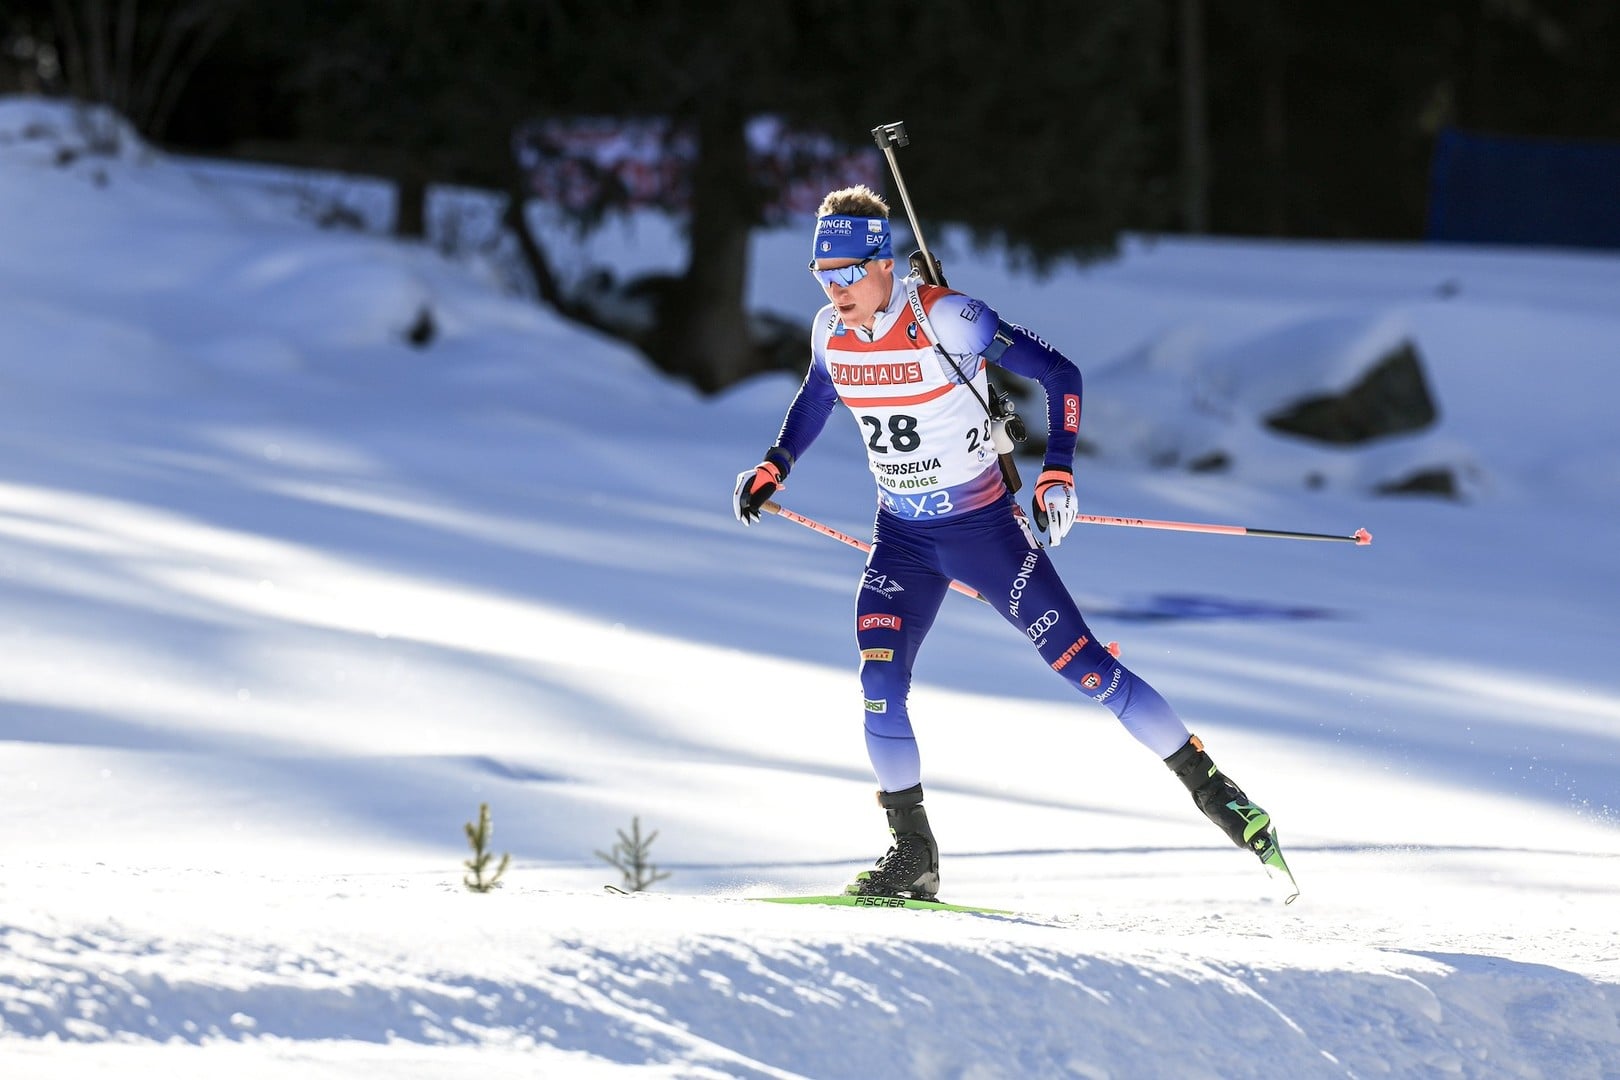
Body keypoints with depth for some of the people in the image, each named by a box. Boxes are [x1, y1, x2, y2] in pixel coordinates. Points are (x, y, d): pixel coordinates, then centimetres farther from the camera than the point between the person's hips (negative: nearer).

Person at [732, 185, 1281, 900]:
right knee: (879, 681, -14)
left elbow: (1059, 375, -15)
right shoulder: (831, 333, -3)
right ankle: (912, 855, -5)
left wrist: (1057, 474, -22)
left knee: (1082, 664, -5)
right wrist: (772, 469, 11)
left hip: (983, 527, -5)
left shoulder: (945, 320, -21)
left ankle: (1209, 786, 7)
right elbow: (816, 399, 21)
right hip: (901, 538, 5)